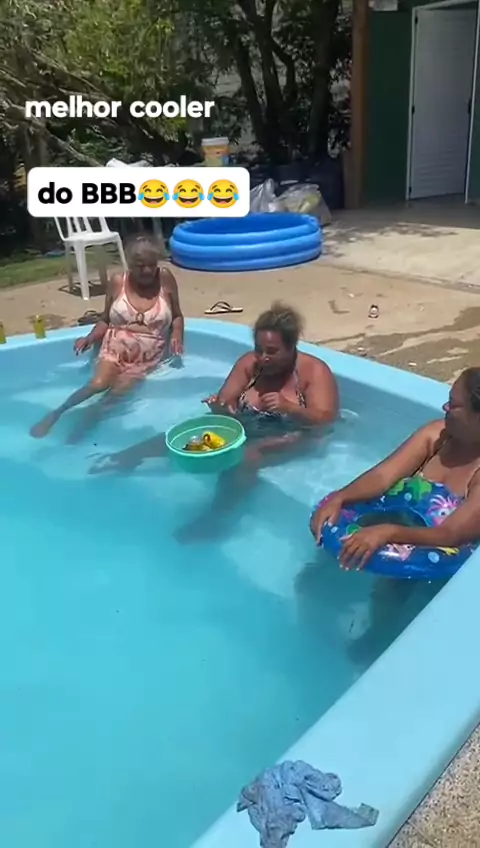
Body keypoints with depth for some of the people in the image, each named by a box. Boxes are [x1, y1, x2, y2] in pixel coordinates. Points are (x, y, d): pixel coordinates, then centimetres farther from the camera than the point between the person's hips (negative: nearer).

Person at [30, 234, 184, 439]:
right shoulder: (117, 282, 2)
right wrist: (90, 337, -8)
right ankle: (56, 413, -10)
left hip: (148, 356, 1)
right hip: (117, 348, 0)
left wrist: (176, 335, -10)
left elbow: (177, 316, 10)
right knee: (98, 384, -27)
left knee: (118, 391, -23)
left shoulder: (165, 278, 1)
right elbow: (105, 320, 10)